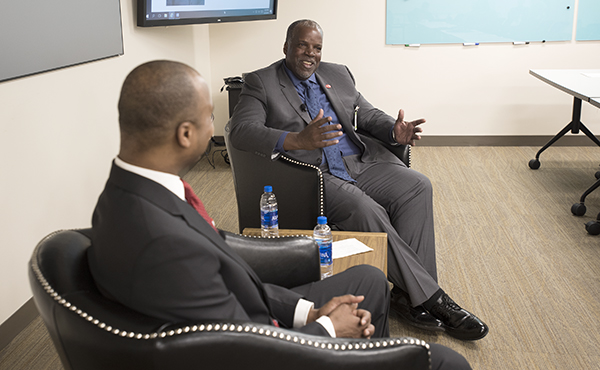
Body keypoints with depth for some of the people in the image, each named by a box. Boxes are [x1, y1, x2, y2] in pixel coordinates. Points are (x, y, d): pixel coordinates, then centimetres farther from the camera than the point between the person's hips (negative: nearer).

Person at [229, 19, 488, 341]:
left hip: (362, 161, 6)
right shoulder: (261, 83, 2)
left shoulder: (338, 74, 20)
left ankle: (408, 295, -16)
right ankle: (432, 298, -19)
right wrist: (296, 140, -30)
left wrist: (395, 131, -2)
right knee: (366, 211, -31)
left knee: (417, 187, -18)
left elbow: (367, 114, 23)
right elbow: (242, 131, -13)